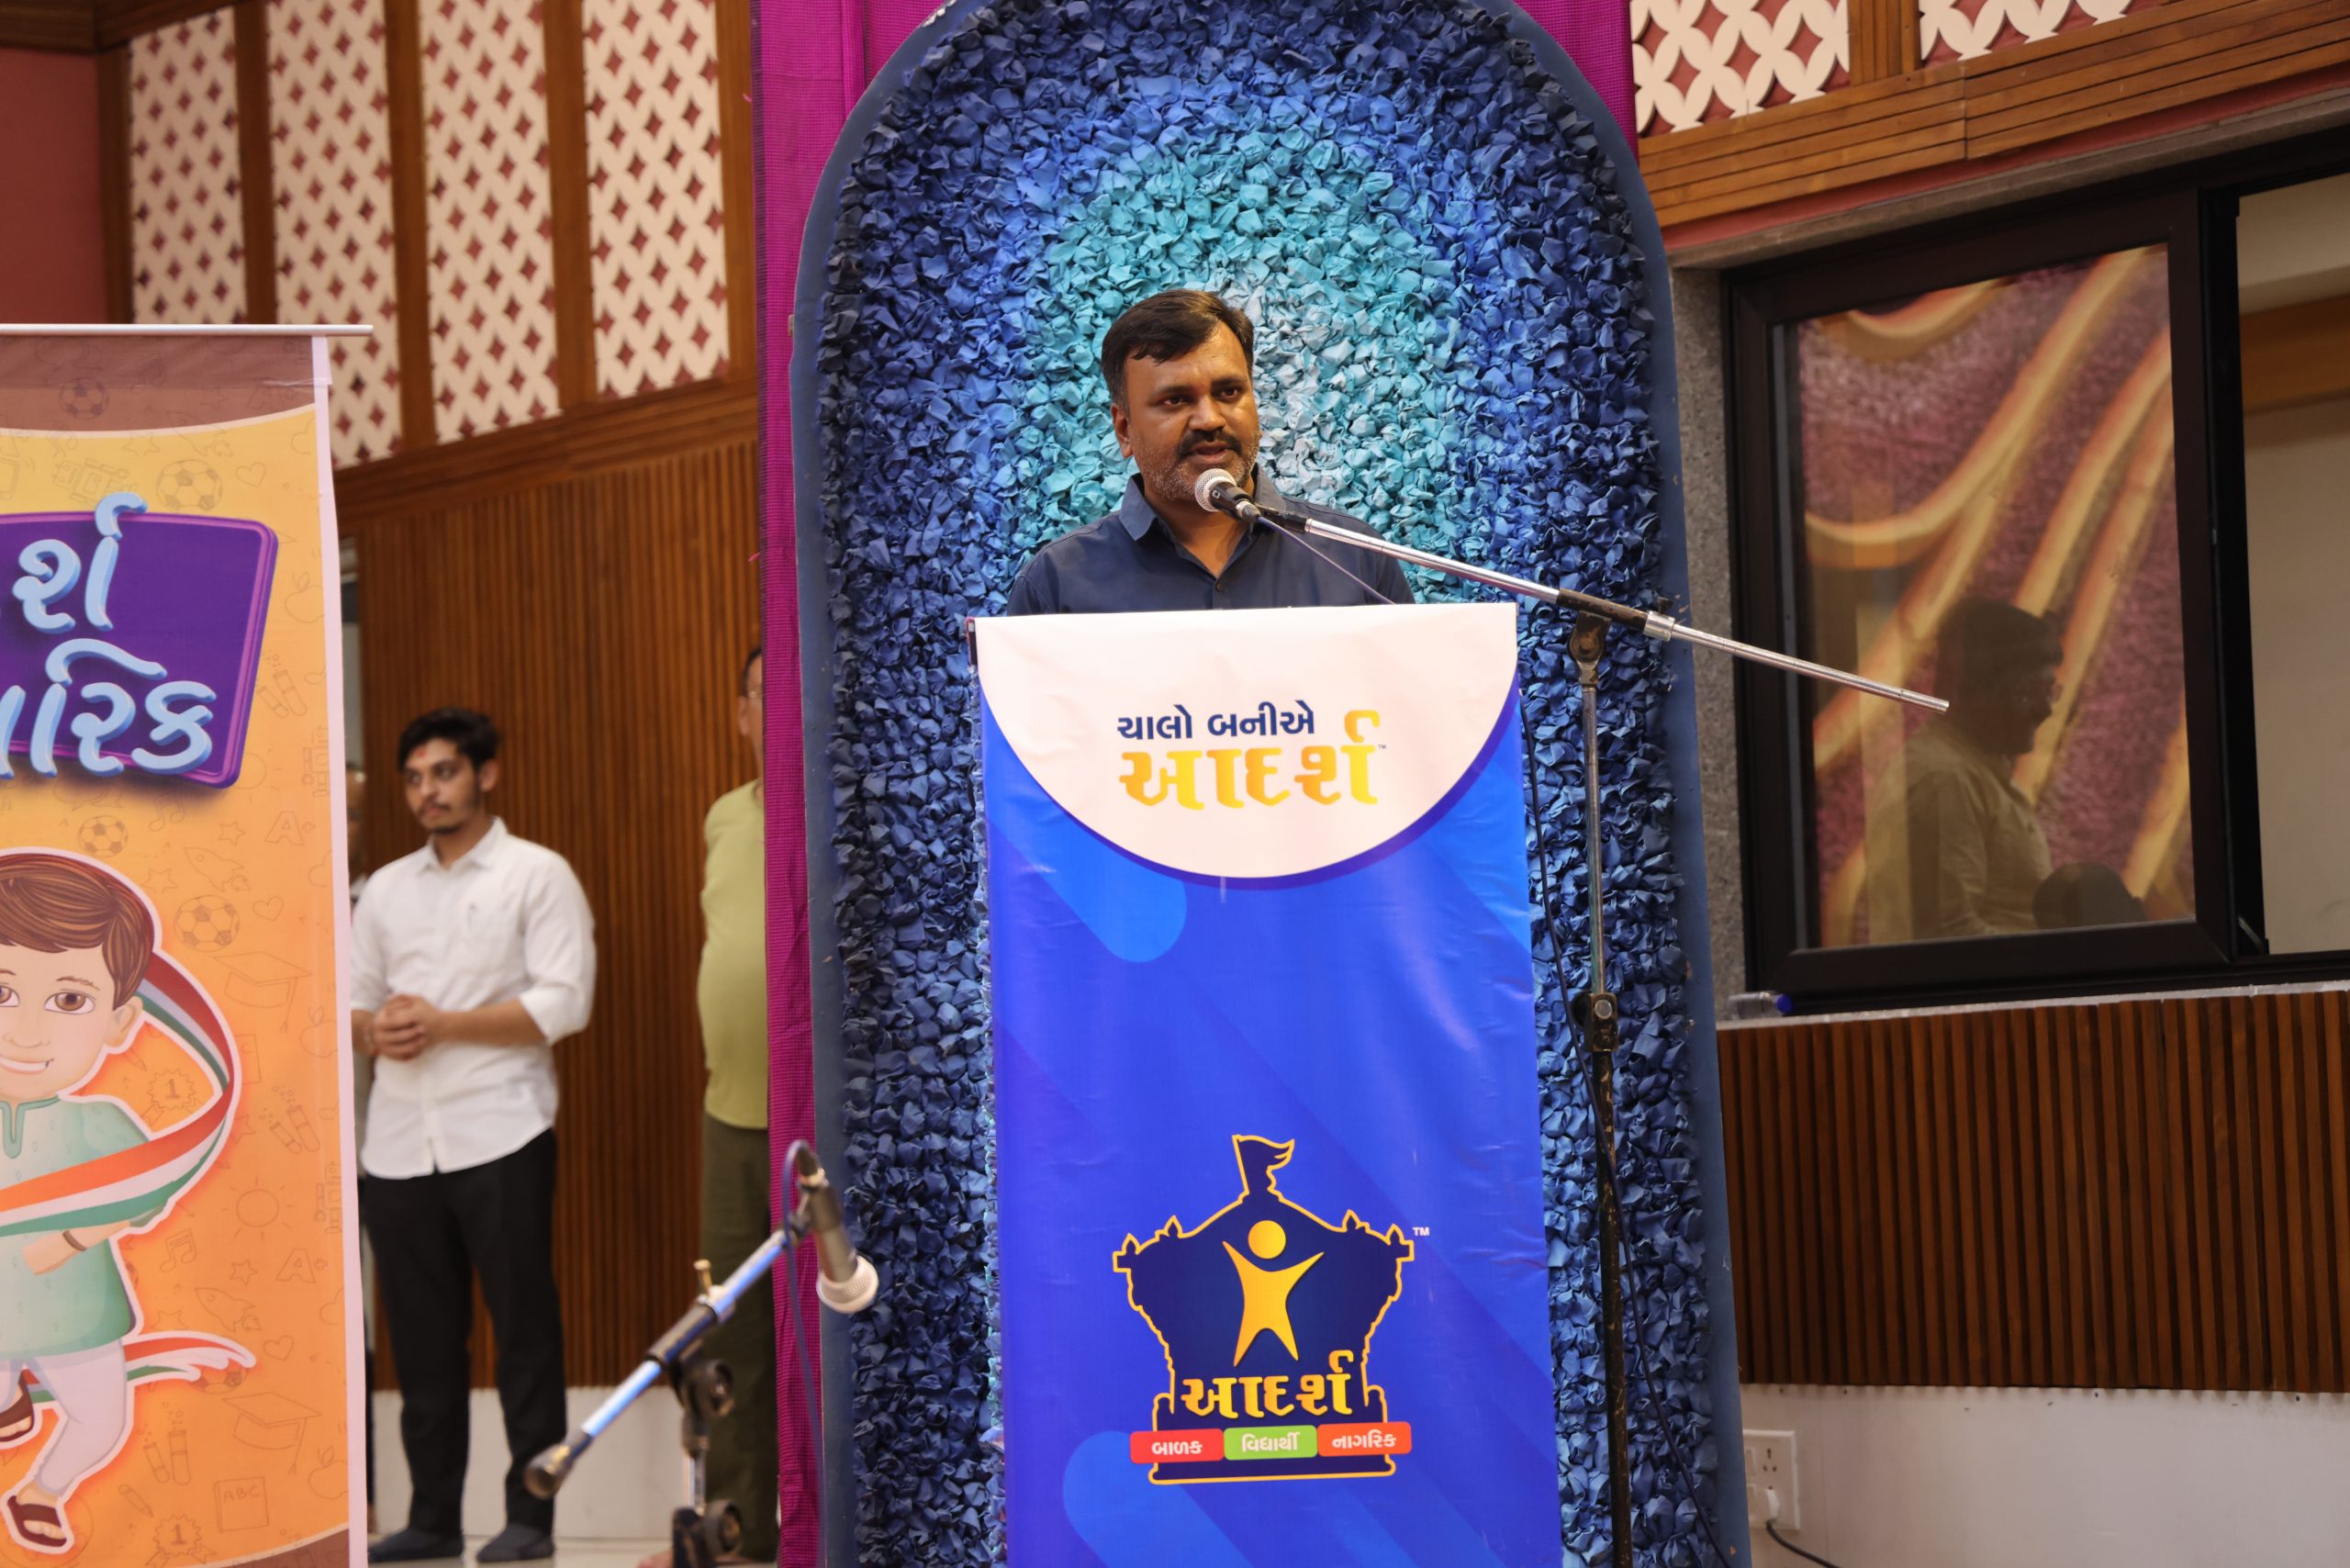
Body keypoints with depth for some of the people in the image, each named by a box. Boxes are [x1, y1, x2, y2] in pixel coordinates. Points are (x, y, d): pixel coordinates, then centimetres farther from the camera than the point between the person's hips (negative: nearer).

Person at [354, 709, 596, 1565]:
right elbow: (351, 1002, 16)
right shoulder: (386, 889, 18)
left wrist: (443, 1024, -14)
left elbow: (562, 1003, -9)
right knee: (421, 1341, 6)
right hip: (398, 1142, 5)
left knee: (524, 1333, -2)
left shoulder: (537, 876, 1)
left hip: (498, 1137, -5)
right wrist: (377, 1029, -7)